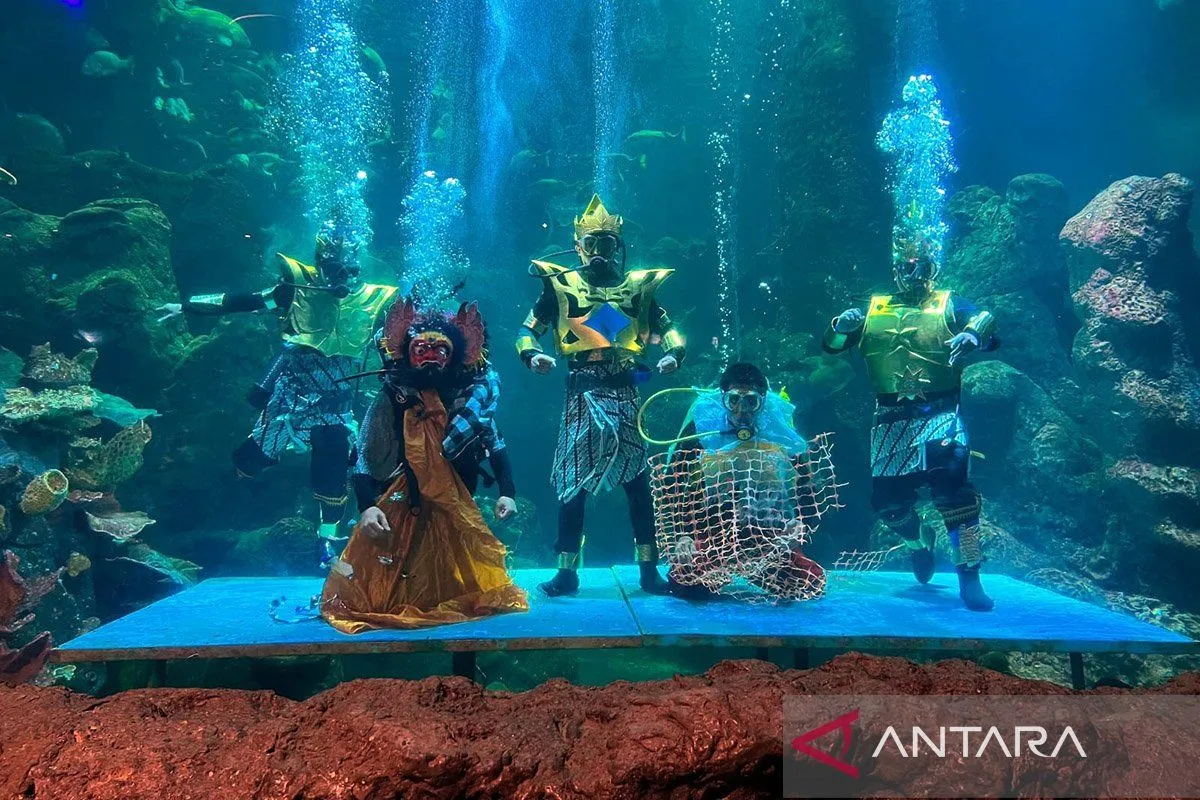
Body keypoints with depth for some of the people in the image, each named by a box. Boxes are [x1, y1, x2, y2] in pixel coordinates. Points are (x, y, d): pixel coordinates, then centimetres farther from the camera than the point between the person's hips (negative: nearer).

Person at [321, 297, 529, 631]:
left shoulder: (473, 393, -7)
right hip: (400, 510, -2)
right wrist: (367, 506, -28)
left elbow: (494, 443, 3)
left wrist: (507, 492, -8)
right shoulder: (392, 397, -13)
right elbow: (363, 458, -13)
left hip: (455, 506, 2)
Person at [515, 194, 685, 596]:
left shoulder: (637, 285, 11)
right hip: (582, 394, -1)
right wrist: (532, 355, -14)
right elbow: (529, 329, 7)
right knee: (572, 482, 0)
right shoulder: (562, 285, 5)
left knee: (637, 480, 3)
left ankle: (649, 569, 13)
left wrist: (674, 353, -6)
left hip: (625, 393, 2)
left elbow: (666, 327, 15)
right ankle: (566, 572, 10)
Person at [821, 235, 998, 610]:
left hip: (938, 414, -3)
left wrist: (972, 335, -33)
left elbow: (988, 327, -9)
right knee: (887, 499, 6)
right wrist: (841, 325, -15)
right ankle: (919, 545, 39)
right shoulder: (872, 311, 15)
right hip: (890, 420, 3)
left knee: (953, 485, -23)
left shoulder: (950, 307, 8)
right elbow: (831, 344, 8)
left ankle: (969, 577, -12)